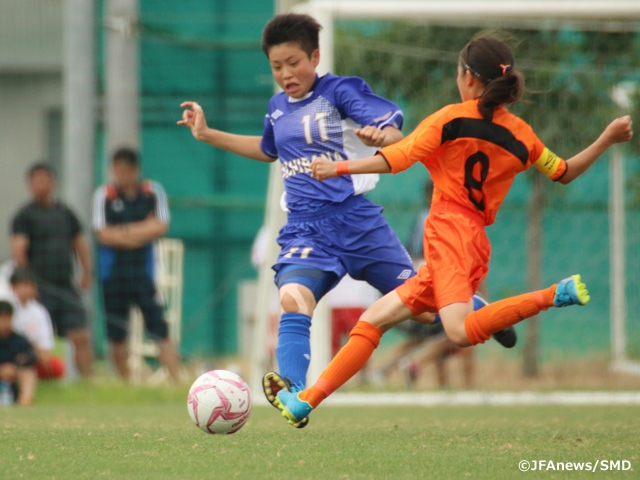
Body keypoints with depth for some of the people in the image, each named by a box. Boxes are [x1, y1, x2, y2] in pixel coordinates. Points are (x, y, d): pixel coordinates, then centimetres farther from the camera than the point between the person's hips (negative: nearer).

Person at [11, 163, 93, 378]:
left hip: (66, 286, 4)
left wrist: (87, 272, 10)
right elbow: (18, 250, -9)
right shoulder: (24, 216, -2)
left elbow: (80, 243, 22)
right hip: (40, 288, -4)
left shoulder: (65, 213, 14)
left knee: (81, 338, -4)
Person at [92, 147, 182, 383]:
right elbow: (103, 234, -8)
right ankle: (125, 382, 15)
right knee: (116, 335, 4)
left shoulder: (153, 192, 2)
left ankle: (178, 380, -7)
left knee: (160, 328, -7)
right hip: (113, 273, 0)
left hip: (144, 271, 0)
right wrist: (143, 230, -9)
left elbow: (161, 227, -7)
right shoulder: (104, 195, -1)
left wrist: (122, 232, -12)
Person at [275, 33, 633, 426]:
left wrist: (340, 168, 1)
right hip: (477, 243, 8)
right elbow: (564, 173, 25)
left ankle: (552, 296, -32)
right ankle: (306, 401, 6)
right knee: (374, 320, 10)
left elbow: (397, 159, -8)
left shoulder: (452, 119, -2)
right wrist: (607, 140, 36)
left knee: (462, 332, -31)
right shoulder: (520, 134, 15)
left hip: (450, 234, -8)